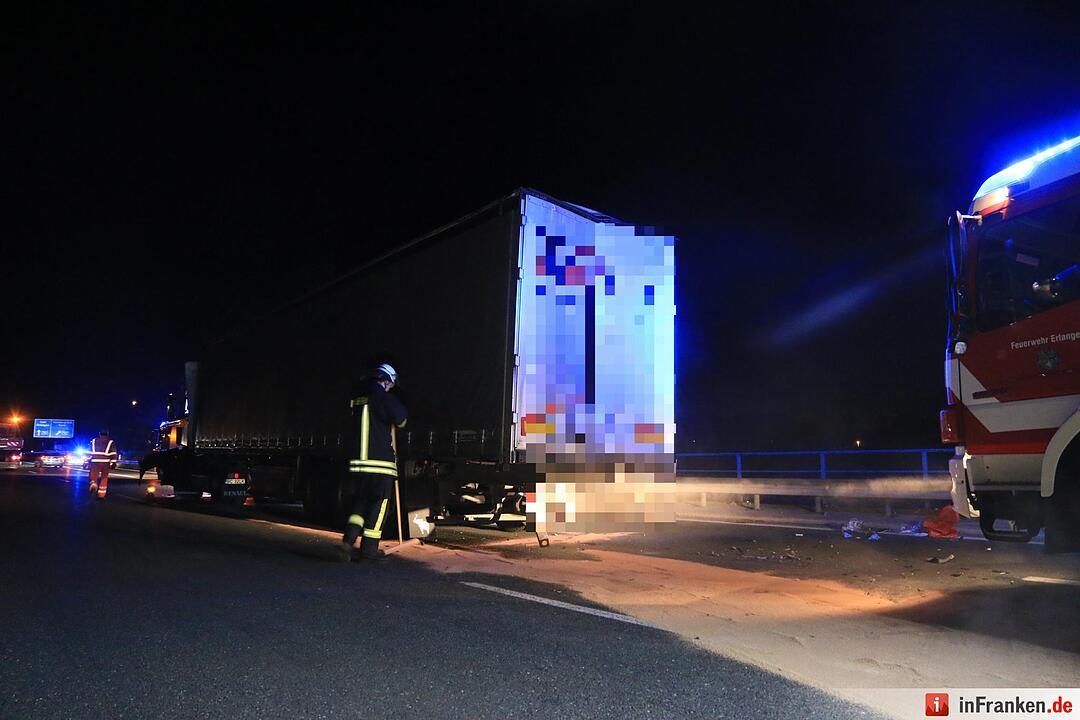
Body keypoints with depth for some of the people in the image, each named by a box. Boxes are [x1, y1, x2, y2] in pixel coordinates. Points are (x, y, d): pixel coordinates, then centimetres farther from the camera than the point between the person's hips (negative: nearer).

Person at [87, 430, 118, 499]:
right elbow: (113, 453, 2)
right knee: (104, 478, 8)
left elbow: (90, 453, 16)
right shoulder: (110, 442, 11)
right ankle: (101, 495, 7)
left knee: (93, 476, 7)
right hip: (105, 462, -1)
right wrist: (113, 462, 1)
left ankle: (93, 485, -26)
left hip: (95, 462, 1)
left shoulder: (93, 441, 17)